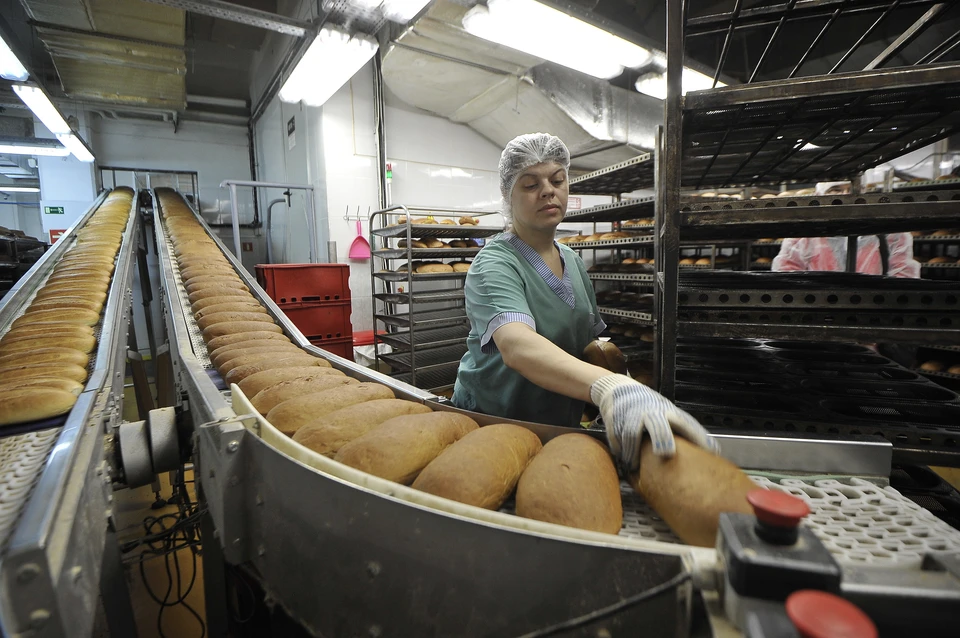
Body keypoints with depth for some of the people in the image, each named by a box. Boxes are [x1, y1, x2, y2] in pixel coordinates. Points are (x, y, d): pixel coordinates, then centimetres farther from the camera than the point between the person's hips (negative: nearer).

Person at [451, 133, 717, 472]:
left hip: (559, 428, 6)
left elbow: (591, 342, 11)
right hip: (490, 425, -6)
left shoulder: (573, 262, 4)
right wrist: (609, 388, -53)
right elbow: (516, 345, -39)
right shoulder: (494, 264, -20)